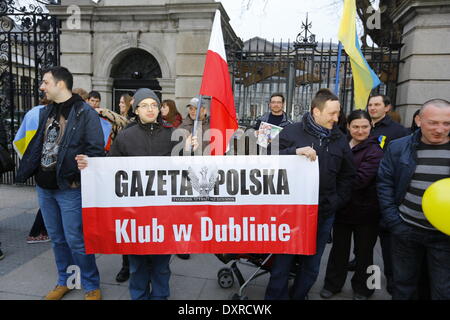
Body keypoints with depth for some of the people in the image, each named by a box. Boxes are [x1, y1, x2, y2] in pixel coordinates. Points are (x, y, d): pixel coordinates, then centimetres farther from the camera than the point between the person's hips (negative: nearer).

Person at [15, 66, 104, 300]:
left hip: (69, 188, -7)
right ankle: (65, 280, 35)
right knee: (57, 239, 17)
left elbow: (96, 150, -14)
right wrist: (24, 172, 8)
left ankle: (91, 286, 18)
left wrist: (80, 179, -22)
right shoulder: (45, 112, 12)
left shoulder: (85, 113, -10)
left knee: (75, 240, -1)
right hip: (44, 187, 7)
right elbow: (35, 145, 16)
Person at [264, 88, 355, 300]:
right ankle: (275, 296, 26)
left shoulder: (339, 139, 6)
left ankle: (299, 296, 38)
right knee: (282, 261, 7)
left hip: (324, 213, 4)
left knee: (311, 265, 17)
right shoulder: (292, 132, -5)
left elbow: (347, 175, 14)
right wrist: (295, 151, -23)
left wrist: (337, 201, 4)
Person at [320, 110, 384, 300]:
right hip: (342, 207, 4)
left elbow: (360, 179, -22)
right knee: (339, 248, 16)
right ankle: (332, 284, 33)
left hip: (364, 210, -3)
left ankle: (362, 288, 35)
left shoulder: (374, 151, -10)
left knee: (363, 251, 14)